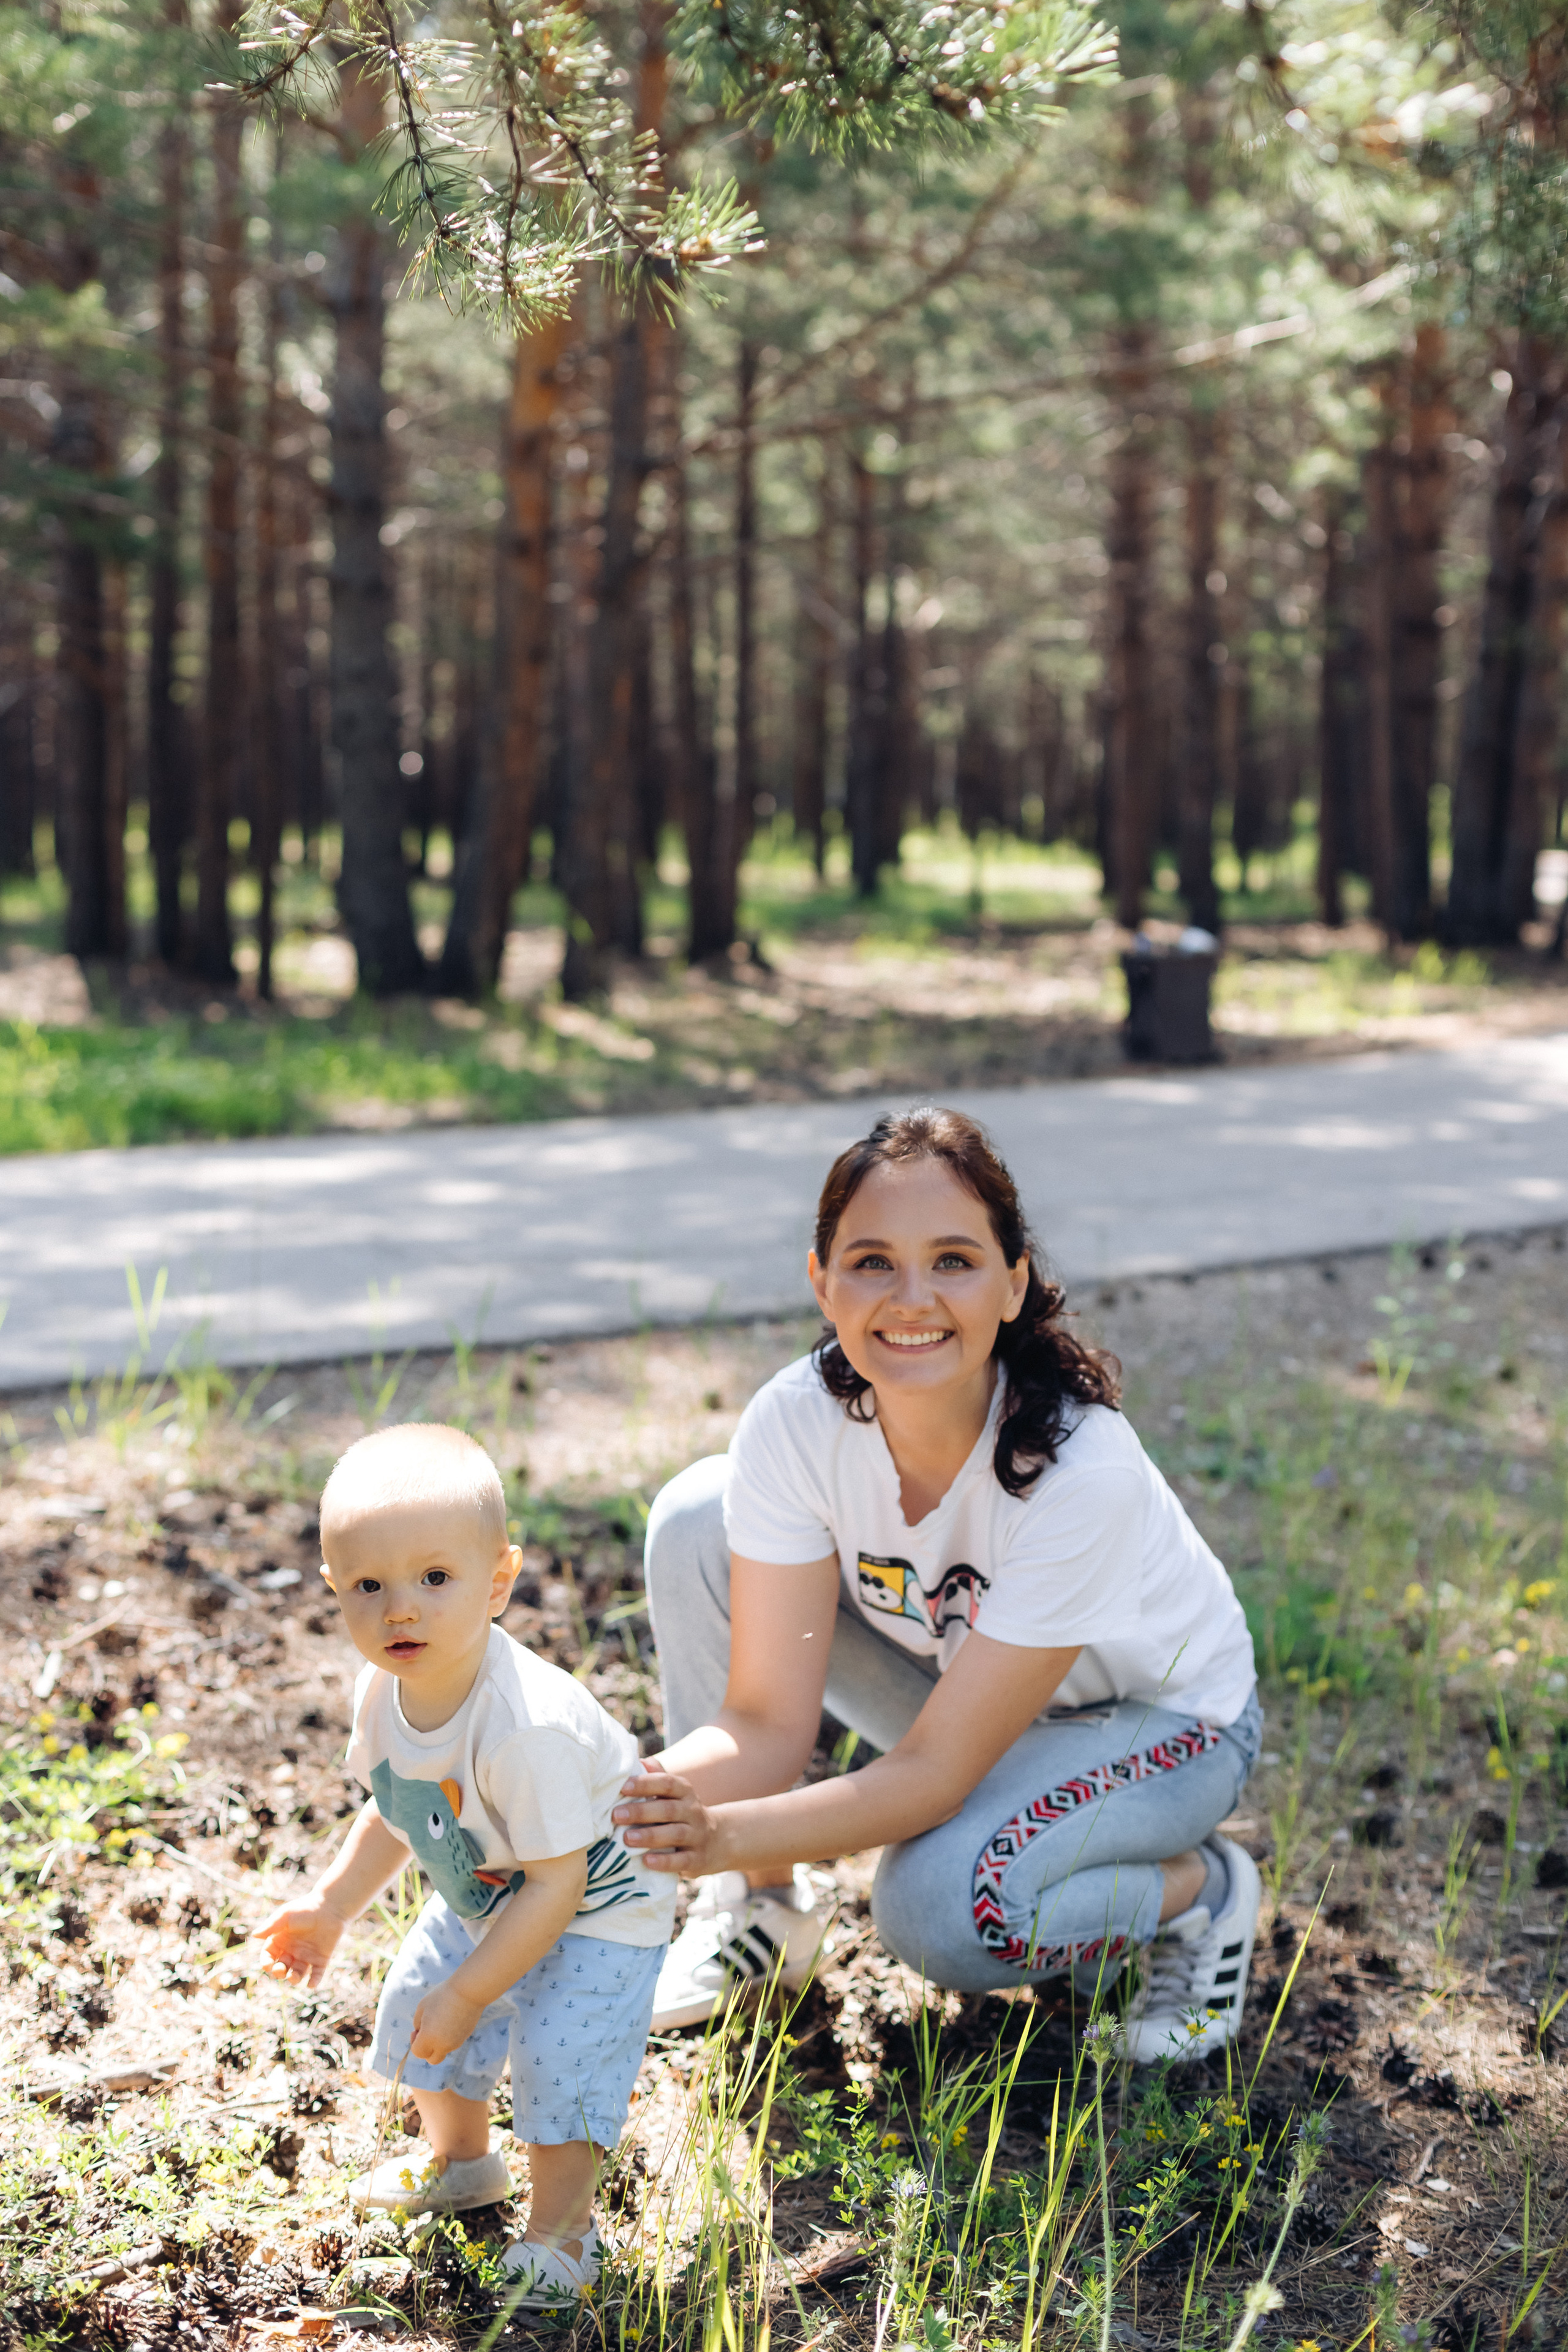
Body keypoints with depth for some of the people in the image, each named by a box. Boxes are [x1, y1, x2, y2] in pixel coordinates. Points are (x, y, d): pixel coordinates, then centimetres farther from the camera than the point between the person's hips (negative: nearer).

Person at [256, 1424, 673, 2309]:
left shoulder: (525, 1725, -42)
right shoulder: (386, 1691, -16)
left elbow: (557, 1884, -34)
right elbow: (396, 1813, 6)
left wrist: (469, 1993, -27)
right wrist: (331, 1906, 1)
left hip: (596, 1910, -8)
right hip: (483, 1897, 8)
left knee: (560, 2052, -14)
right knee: (418, 2004, 19)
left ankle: (561, 2225, 15)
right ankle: (461, 2160, 48)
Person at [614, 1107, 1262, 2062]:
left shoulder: (1081, 1472, -36)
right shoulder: (796, 1424, -24)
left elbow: (937, 1771, -33)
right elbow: (768, 1722, -22)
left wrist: (723, 1834, -46)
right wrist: (629, 1799, -43)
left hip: (1158, 1719, -5)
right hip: (960, 1681, 5)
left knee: (943, 1906, -34)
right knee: (697, 1520, -16)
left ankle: (1199, 1893, -1)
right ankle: (763, 1911, 0)